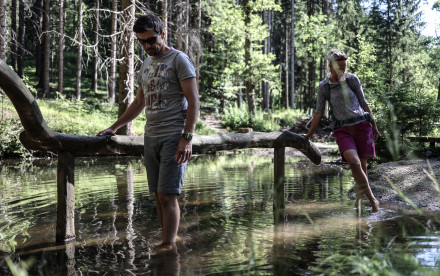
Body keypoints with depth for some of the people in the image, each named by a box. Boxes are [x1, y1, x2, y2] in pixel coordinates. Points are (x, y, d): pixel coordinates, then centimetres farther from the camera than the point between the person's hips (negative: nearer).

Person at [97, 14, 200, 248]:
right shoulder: (146, 65, 20)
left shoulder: (179, 60, -2)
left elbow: (193, 101, -9)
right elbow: (139, 103, 28)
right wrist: (113, 128, 26)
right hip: (151, 137, 7)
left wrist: (187, 138, -18)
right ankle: (169, 242, 9)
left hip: (174, 137, -7)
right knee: (159, 196, 4)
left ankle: (168, 246, -10)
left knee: (167, 196, -12)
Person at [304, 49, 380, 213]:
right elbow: (319, 112, 5)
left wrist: (374, 125, 14)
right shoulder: (323, 87, 3)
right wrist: (308, 135, 1)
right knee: (353, 162, -23)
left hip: (361, 125, 1)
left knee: (362, 165, -2)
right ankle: (372, 199, -12)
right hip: (342, 130, -1)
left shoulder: (352, 80, 3)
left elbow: (363, 103, 11)